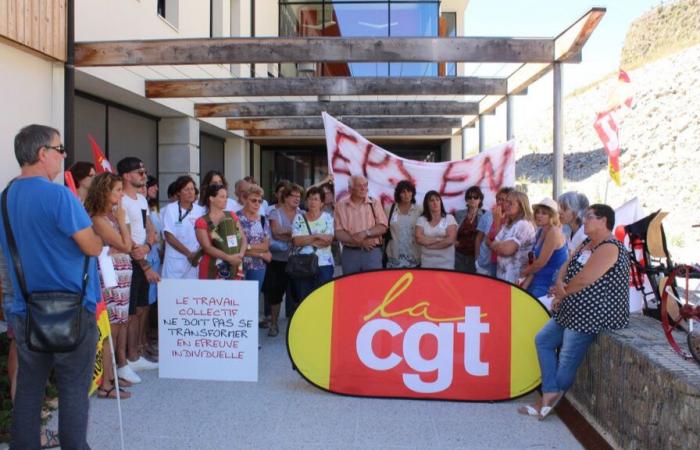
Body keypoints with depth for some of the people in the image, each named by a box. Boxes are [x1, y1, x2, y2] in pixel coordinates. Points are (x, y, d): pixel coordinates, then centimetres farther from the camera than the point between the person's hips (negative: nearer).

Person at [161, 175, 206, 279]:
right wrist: (188, 253, -11)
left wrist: (198, 254, -9)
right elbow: (169, 236, -7)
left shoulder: (200, 210, 5)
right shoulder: (170, 209, -3)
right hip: (175, 262, -2)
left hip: (195, 260, 2)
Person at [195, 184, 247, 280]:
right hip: (212, 270, -3)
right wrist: (228, 258, -20)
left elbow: (243, 238, 7)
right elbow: (207, 247, -11)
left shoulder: (232, 216, 12)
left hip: (234, 268, 4)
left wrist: (240, 254, -12)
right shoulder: (202, 222, -2)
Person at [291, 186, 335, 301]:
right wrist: (316, 236, -10)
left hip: (324, 265, -1)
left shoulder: (328, 218, 5)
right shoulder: (299, 218, 7)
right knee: (303, 299, 3)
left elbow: (328, 240, -9)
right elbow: (296, 241, -6)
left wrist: (305, 240, -6)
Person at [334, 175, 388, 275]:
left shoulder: (375, 203, 5)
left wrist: (365, 233, -18)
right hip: (349, 253, 0)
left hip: (372, 252, 0)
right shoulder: (341, 205, 3)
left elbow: (383, 227, -2)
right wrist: (359, 242, -14)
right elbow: (338, 233, -3)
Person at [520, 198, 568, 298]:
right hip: (539, 281, 8)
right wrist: (525, 284, -1)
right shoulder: (540, 232, 10)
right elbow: (535, 262, 7)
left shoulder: (554, 232, -17)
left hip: (550, 284, -8)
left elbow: (541, 263, -17)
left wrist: (523, 273, -1)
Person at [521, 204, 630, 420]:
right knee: (543, 340, 10)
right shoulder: (587, 244, 14)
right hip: (572, 311, 11)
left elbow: (583, 280, -23)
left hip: (593, 315, -11)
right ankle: (551, 395, 6)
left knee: (567, 363, -6)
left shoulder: (609, 248, -18)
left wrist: (562, 292, -6)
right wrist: (559, 286, -12)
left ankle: (551, 395, 12)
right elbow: (566, 267, 9)